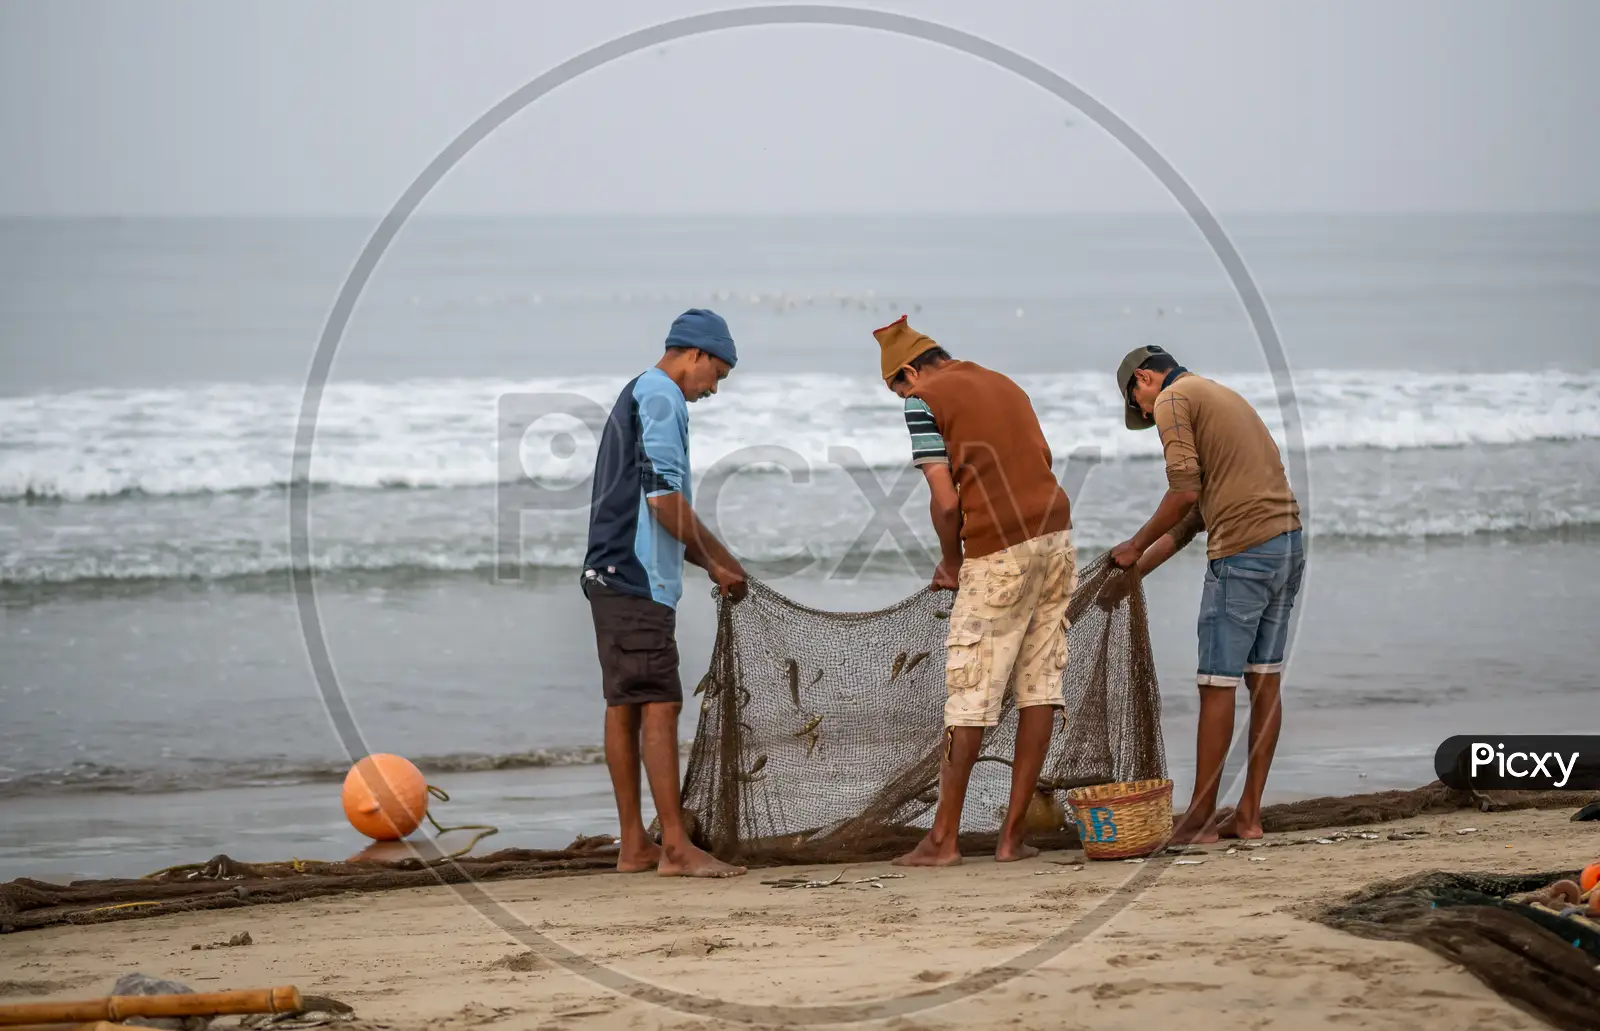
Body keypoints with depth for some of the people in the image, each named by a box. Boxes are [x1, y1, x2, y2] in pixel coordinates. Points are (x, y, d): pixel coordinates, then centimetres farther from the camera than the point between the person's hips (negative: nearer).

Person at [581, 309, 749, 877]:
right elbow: (665, 499, -18)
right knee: (659, 707, -12)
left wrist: (709, 563, 19)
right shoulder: (662, 400, -9)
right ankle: (676, 848, -14)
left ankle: (635, 845, 12)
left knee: (624, 707, 9)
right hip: (639, 579, -10)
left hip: (612, 575, 10)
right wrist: (721, 560, -8)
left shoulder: (635, 396, 23)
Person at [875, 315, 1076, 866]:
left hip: (998, 552, -7)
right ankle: (1013, 835, 8)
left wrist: (952, 560, 8)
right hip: (1056, 537, 7)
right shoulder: (1005, 385, 20)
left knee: (969, 697, 0)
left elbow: (946, 501, -10)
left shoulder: (924, 401, -1)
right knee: (1039, 689, 6)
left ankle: (944, 837, 5)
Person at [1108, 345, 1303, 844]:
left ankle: (1200, 819, 1)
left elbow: (1186, 492, -14)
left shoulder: (1172, 400, -2)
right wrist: (1139, 567, 23)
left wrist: (1136, 546, 0)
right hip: (1288, 542, 9)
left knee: (1217, 686, -3)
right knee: (1263, 681, 9)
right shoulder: (1221, 396, 26)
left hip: (1242, 553, -9)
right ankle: (1249, 814, 11)